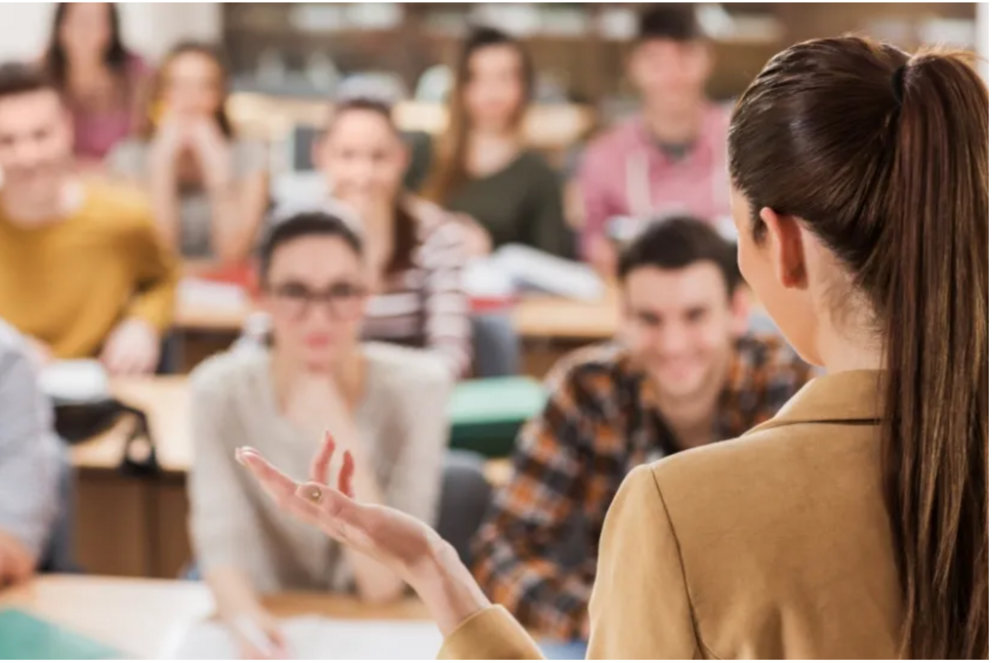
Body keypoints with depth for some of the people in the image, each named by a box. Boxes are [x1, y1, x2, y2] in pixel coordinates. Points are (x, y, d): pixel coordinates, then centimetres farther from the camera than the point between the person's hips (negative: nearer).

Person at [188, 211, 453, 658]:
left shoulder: (414, 387, -13)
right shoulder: (222, 390, -9)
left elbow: (384, 586, -16)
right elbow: (220, 544, -16)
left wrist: (342, 441, -25)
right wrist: (245, 618, -37)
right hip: (270, 630, -1)